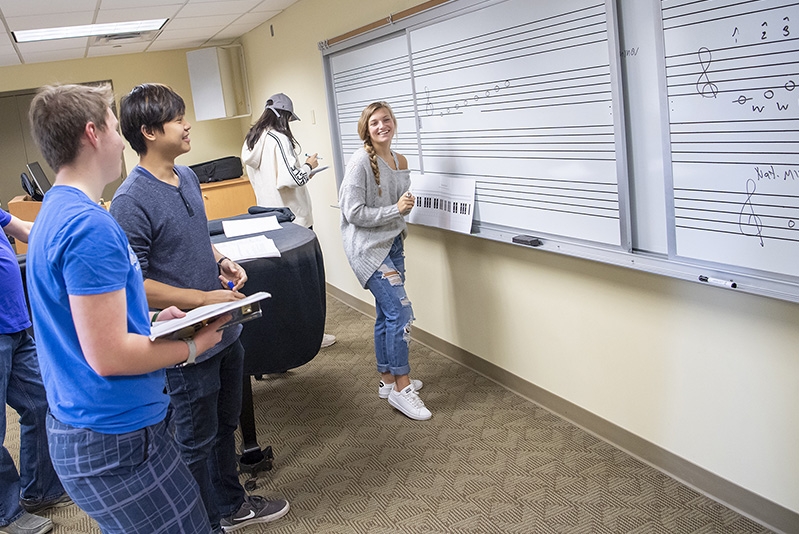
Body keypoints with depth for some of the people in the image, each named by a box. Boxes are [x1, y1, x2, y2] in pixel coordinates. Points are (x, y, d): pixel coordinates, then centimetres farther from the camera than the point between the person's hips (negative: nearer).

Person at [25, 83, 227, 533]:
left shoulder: (56, 212, 10)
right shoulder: (90, 226, -22)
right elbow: (109, 355, -24)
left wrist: (155, 321, 11)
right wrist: (192, 346, -11)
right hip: (116, 443, -10)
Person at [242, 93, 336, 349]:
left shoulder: (251, 141, 10)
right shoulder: (279, 139, -18)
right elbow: (290, 178, -23)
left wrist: (301, 173, 16)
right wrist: (308, 166, -5)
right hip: (292, 217, -9)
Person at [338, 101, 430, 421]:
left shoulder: (399, 161, 9)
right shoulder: (361, 162, -15)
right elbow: (353, 213, -18)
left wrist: (407, 204, 2)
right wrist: (396, 210, -18)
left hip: (392, 244, 8)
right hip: (367, 247, -8)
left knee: (387, 315, 14)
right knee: (401, 311, -13)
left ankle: (388, 380, 26)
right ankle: (401, 388, -3)